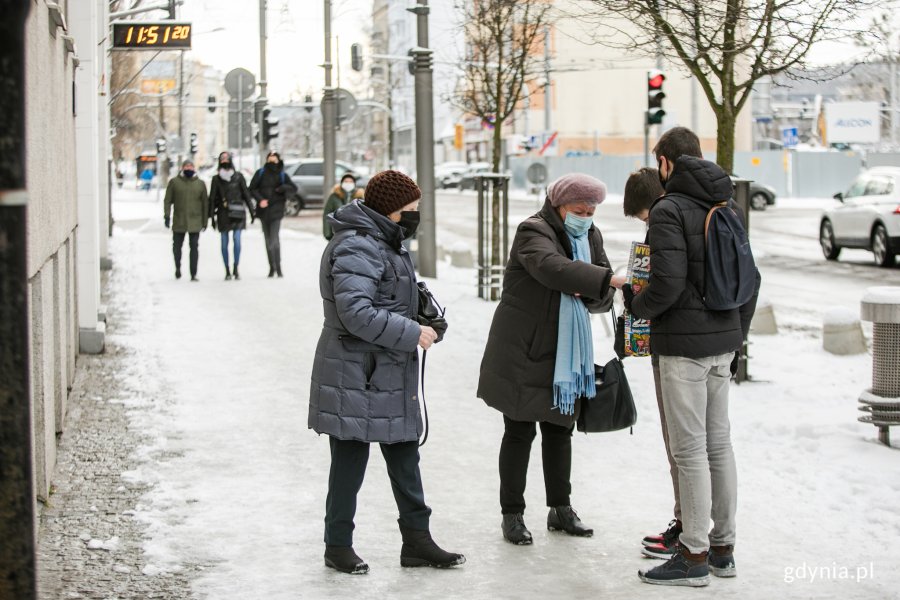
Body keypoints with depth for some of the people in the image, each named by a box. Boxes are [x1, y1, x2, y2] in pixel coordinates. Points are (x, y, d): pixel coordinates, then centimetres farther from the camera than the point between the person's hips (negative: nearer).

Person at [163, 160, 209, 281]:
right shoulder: (174, 182, 3)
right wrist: (167, 215, -6)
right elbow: (168, 200, 4)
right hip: (178, 221, 0)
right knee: (177, 245, 9)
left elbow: (205, 203, 9)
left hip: (195, 222, 0)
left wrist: (205, 221, 7)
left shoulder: (200, 184, 6)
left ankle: (193, 274, -1)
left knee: (194, 247, -3)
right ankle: (178, 267, 31)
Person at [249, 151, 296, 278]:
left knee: (274, 238, -15)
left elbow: (294, 189, 7)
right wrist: (260, 199, -11)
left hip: (276, 210, -2)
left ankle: (278, 267, -11)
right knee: (268, 239, 7)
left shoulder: (282, 175, 6)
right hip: (264, 209, 2)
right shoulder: (261, 173, 6)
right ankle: (272, 267, 16)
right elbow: (252, 188, 5)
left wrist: (283, 187, -13)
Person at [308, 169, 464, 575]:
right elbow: (356, 313, -27)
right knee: (350, 461, 1)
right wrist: (412, 333, -20)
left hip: (388, 376, 11)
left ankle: (416, 541, 21)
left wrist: (421, 315, 8)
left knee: (405, 458, 13)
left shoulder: (380, 243, 15)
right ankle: (338, 545, 14)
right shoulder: (357, 248, -19)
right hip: (356, 378, -11)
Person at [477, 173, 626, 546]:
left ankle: (561, 508, 24)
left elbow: (603, 298, 6)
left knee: (559, 429, 14)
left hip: (565, 352, 6)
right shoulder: (533, 232, -14)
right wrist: (607, 279, -45)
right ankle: (512, 513, 10)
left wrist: (588, 293, -18)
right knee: (520, 431, 0)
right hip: (523, 351, -6)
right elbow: (552, 267, -36)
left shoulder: (591, 237, 8)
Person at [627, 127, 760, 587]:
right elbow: (749, 279, 14)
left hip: (684, 343, -8)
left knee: (690, 449, -2)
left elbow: (668, 284, -21)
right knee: (718, 444, 14)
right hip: (722, 341, 8)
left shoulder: (669, 209, -12)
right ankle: (722, 548, 22)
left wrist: (636, 304, -1)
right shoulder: (723, 208, 12)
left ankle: (695, 556, 3)